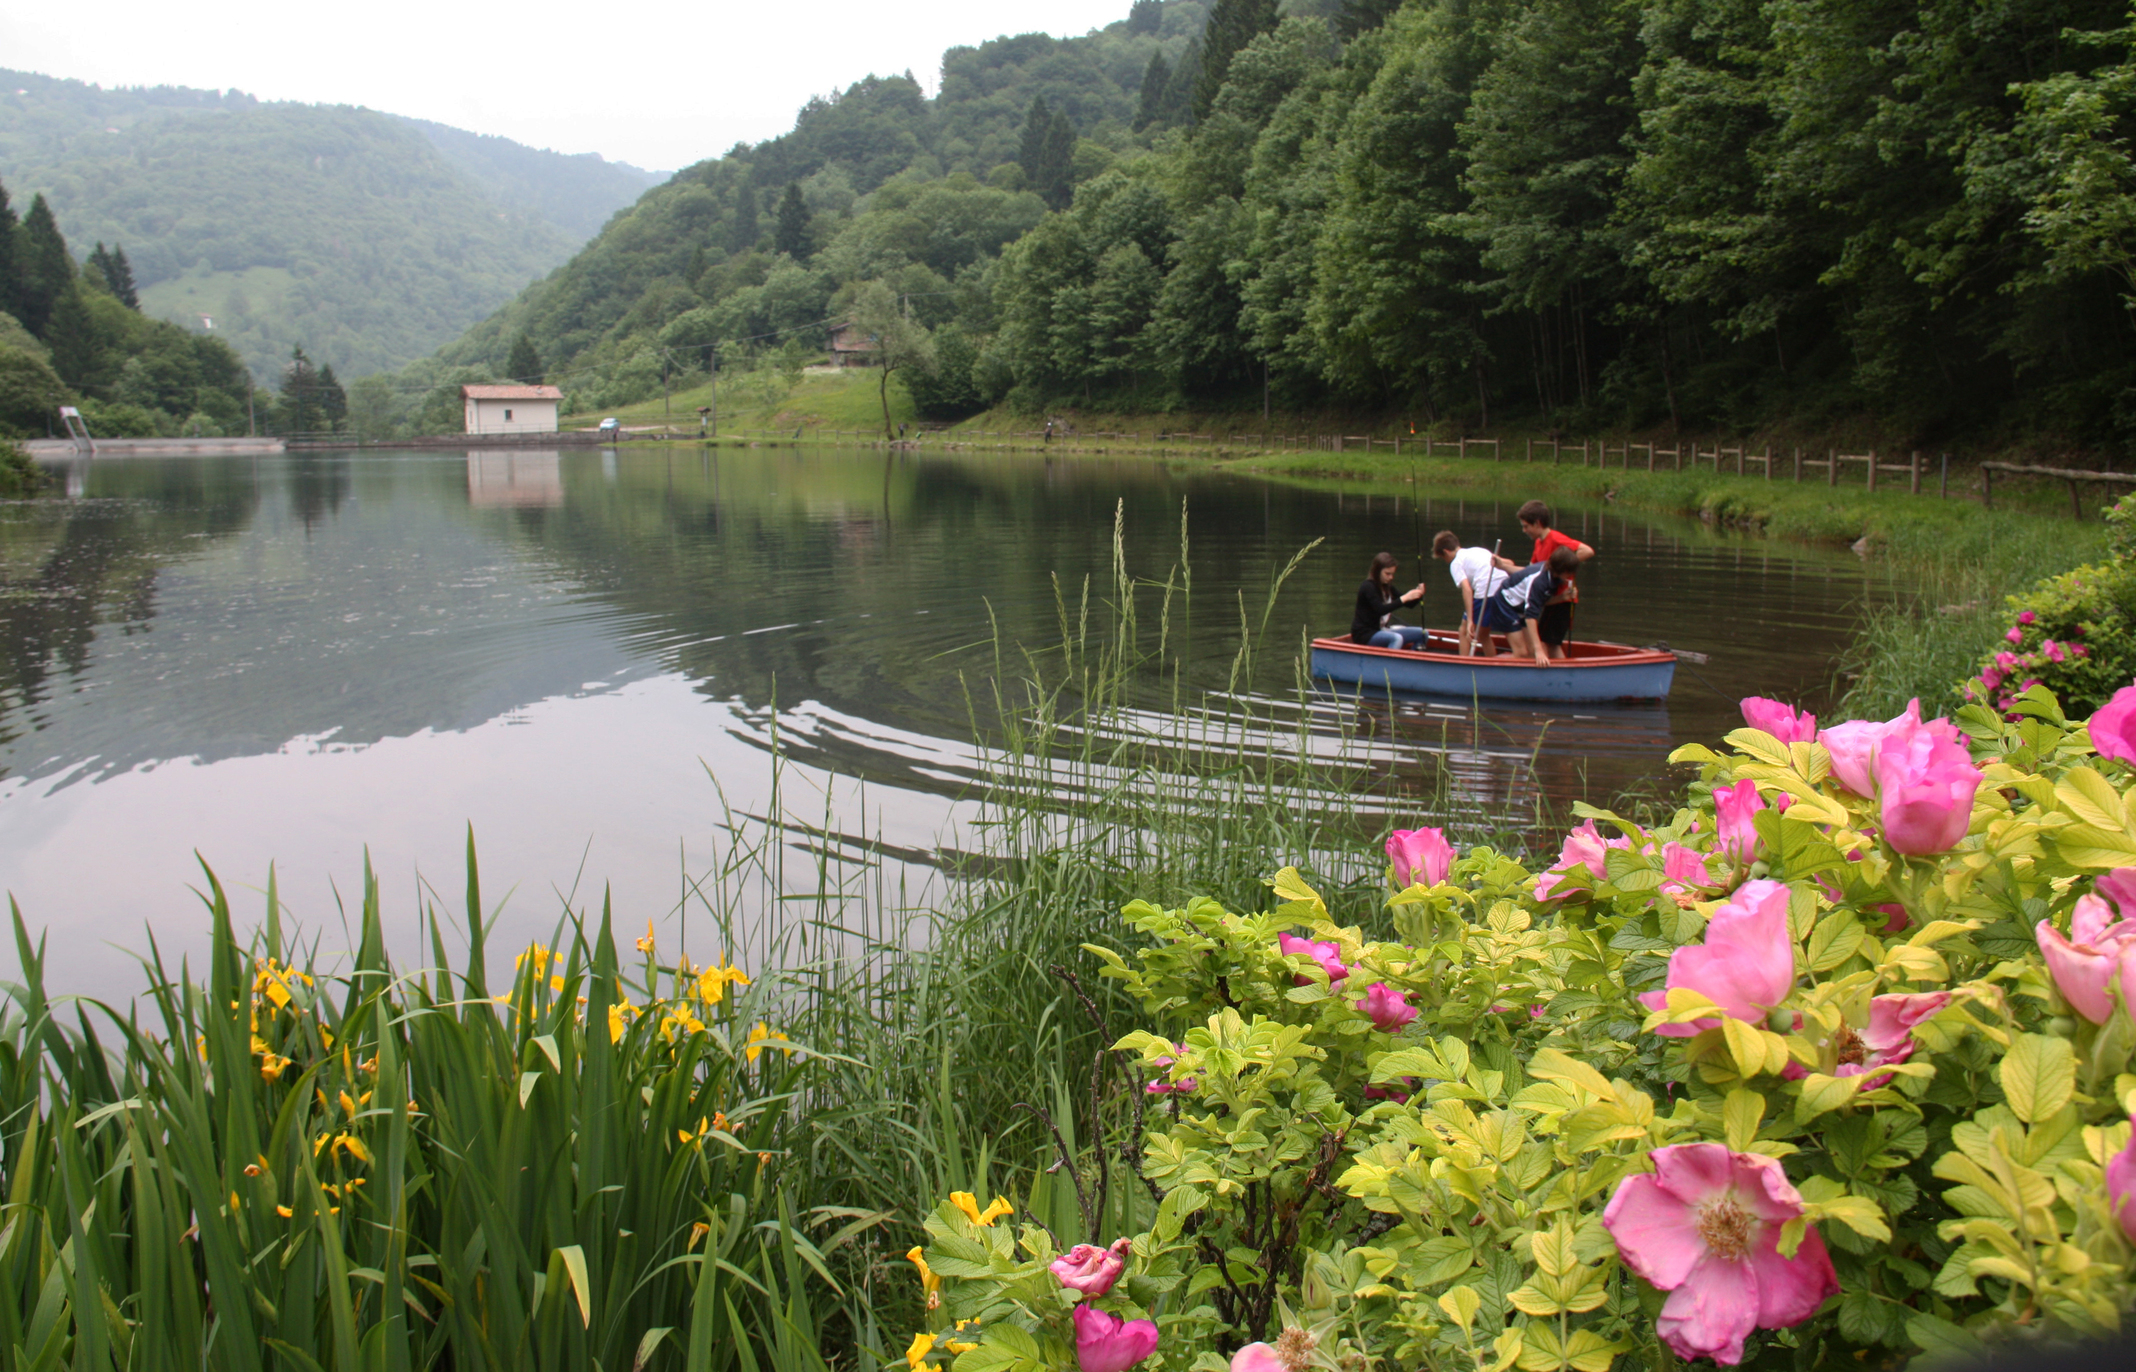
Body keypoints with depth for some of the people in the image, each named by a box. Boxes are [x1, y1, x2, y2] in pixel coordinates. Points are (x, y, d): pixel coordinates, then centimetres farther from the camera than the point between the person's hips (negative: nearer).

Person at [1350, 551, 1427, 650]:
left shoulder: (1387, 587, 10)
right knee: (1397, 638, -36)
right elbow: (1381, 610, -28)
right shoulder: (1368, 587, -15)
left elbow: (1410, 604, 11)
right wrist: (1404, 598, -32)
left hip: (1382, 630, 9)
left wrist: (1418, 595, -11)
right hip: (1365, 634, -9)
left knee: (1422, 634, 2)